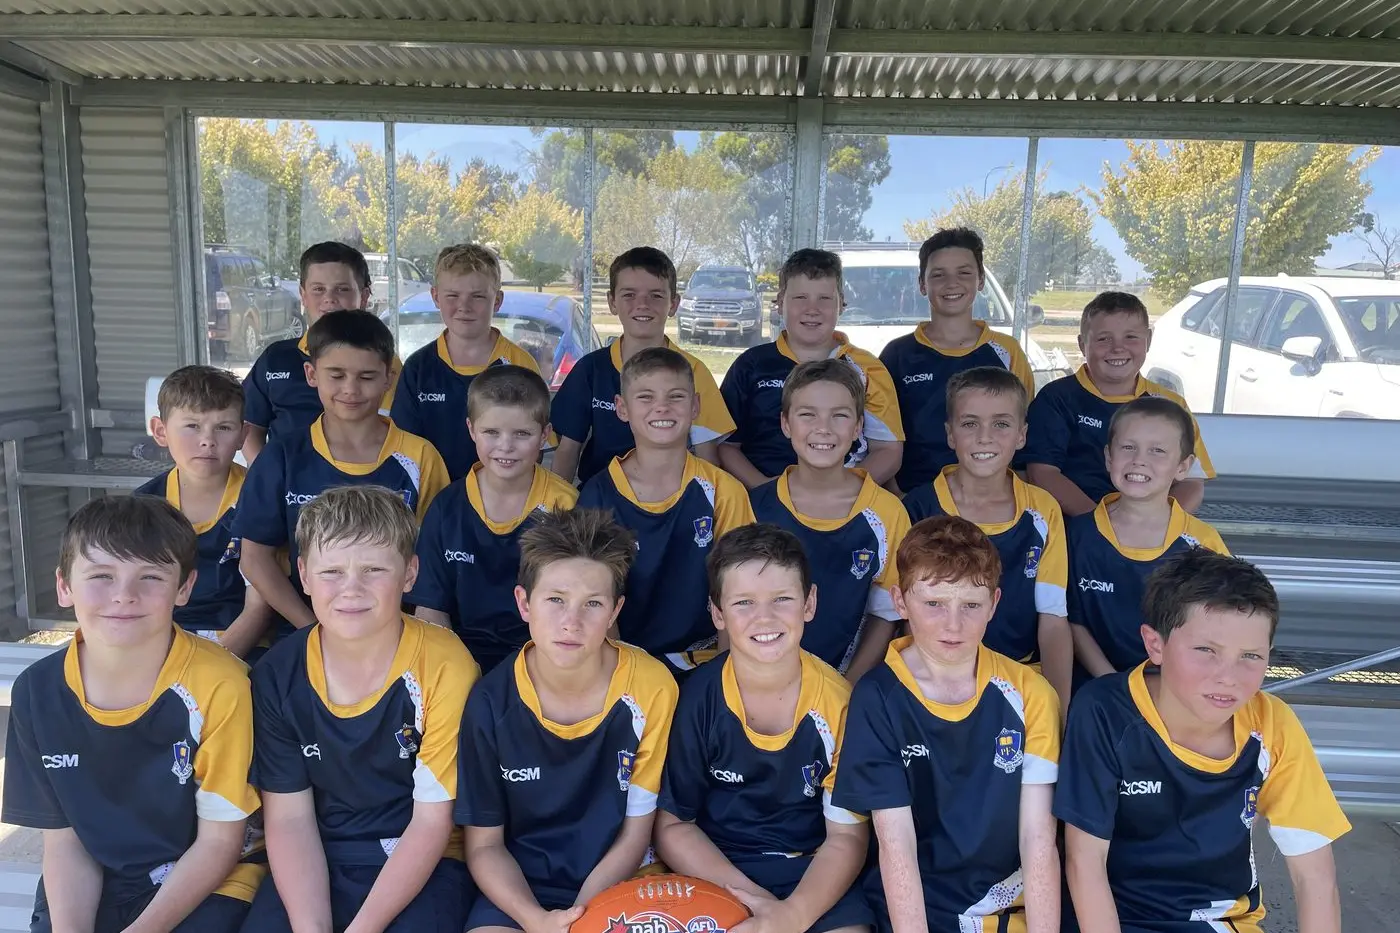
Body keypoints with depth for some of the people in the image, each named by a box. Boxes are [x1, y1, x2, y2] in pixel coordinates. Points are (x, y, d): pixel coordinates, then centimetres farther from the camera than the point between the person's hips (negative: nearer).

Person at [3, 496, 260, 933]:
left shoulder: (218, 686, -20)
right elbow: (63, 840, 0)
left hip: (204, 888, -3)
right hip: (93, 890, 3)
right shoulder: (39, 692, -8)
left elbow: (219, 841, -11)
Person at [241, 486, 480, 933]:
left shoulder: (446, 667, -16)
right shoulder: (277, 675, -6)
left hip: (421, 866, -2)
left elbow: (433, 820, -11)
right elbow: (290, 817, -4)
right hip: (315, 866, 3)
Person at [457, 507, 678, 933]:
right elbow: (484, 845, -3)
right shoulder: (492, 702, -11)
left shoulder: (650, 688, -14)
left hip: (621, 887, 1)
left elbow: (634, 835, -4)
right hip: (519, 890, 0)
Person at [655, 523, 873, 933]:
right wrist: (745, 893, -16)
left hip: (813, 876, 0)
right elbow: (671, 824, -3)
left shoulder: (838, 700, -10)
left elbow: (846, 836, -5)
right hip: (714, 871, 0)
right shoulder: (695, 698, -11)